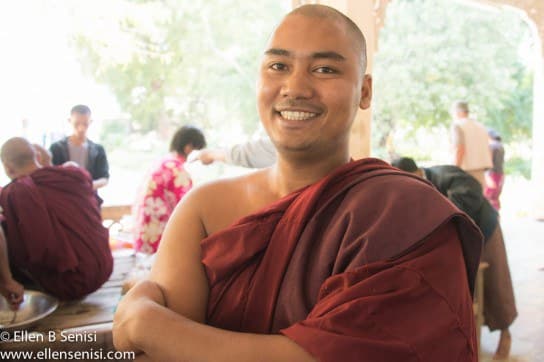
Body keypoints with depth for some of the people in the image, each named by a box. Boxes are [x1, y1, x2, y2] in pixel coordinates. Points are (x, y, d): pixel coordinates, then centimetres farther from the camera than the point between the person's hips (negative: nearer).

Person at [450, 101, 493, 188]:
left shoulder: (457, 125, -4)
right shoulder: (480, 125, 19)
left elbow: (460, 150, -16)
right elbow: (487, 151, 17)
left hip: (467, 171, -7)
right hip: (480, 173, 7)